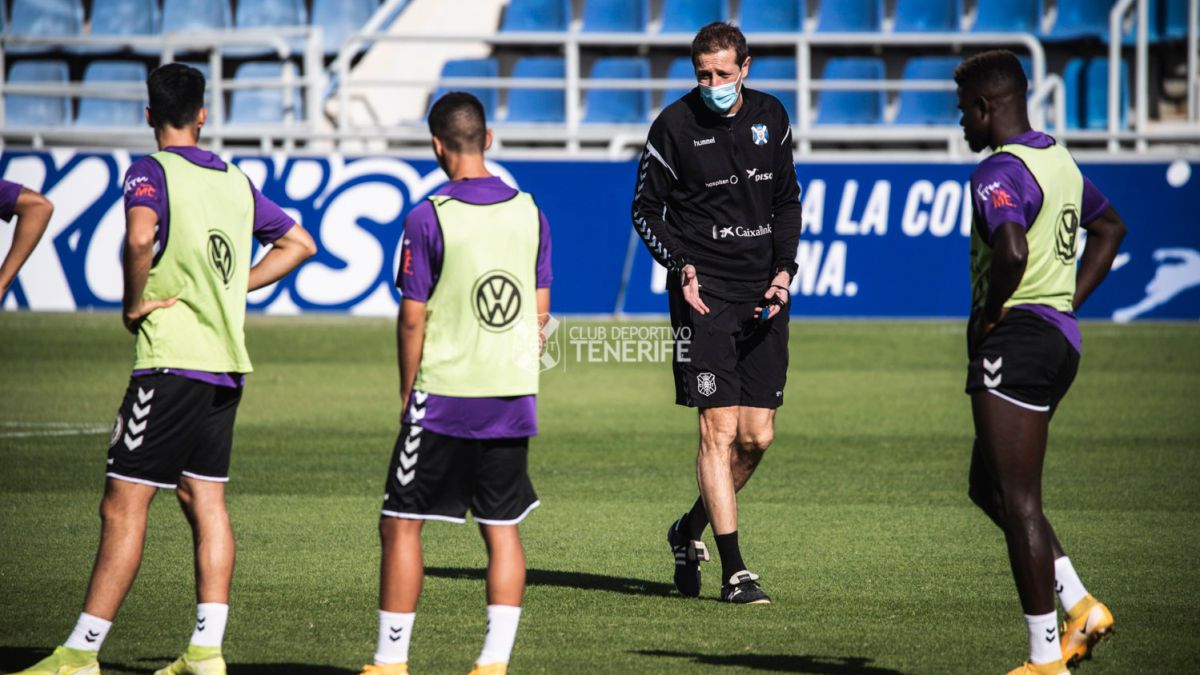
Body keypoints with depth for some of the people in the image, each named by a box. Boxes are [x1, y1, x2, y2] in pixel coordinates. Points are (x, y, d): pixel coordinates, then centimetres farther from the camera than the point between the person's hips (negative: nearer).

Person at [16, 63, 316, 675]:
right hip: (226, 361, 7)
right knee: (205, 500, 10)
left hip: (172, 364, -7)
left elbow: (141, 235, -28)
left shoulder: (151, 171, -7)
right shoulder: (236, 181, 13)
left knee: (123, 504, -6)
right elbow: (299, 243, 23)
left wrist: (134, 303, -13)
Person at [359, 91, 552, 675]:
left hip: (446, 395, -4)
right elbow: (540, 310, 10)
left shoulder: (429, 217, -10)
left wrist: (408, 392, 4)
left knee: (401, 524, 4)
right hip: (514, 395, 4)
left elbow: (412, 318, -7)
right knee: (502, 529, 8)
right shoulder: (529, 212, 4)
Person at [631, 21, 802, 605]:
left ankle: (692, 530, 28)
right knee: (720, 430, -11)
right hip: (703, 294, -4)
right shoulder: (674, 125, -5)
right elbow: (645, 210, 2)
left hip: (762, 295, 5)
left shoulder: (770, 118, 7)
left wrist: (784, 271, 4)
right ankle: (733, 571, -8)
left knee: (757, 436, 4)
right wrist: (681, 267, -12)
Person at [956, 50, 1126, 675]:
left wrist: (988, 314, -16)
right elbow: (1109, 229, 31)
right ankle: (1080, 606, 11)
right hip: (1060, 335, 10)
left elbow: (1013, 253, -33)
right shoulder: (1060, 162, 15)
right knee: (987, 486, 19)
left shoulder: (999, 173, -15)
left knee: (1017, 500, -5)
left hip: (1015, 338, -10)